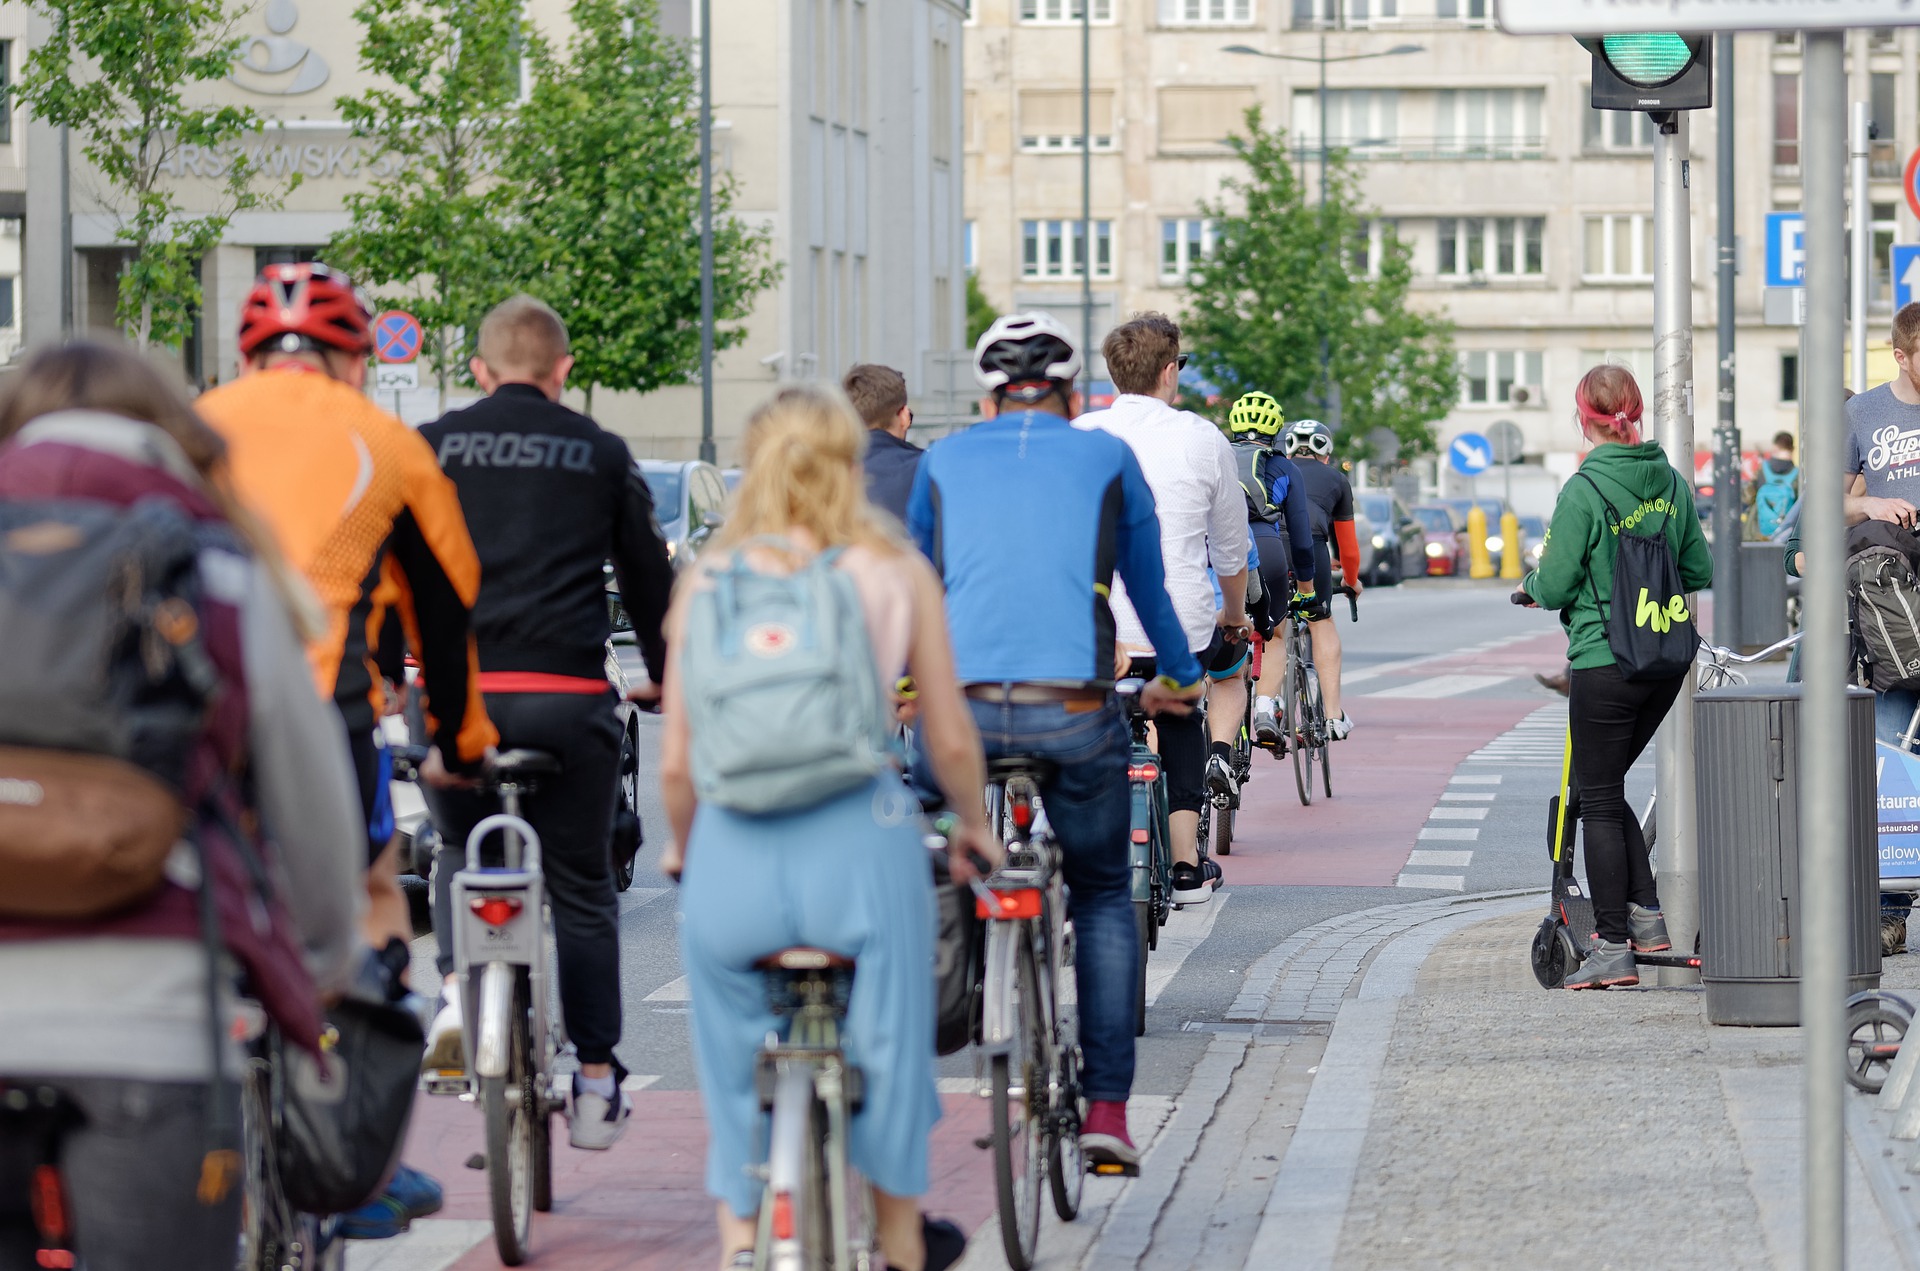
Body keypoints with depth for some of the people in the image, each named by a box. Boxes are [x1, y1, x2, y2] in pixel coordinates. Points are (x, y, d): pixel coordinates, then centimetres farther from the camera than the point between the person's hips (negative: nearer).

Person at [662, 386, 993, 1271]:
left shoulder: (708, 578, 6)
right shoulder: (896, 572, 4)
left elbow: (676, 762, 6)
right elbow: (951, 740, 7)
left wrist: (679, 847, 25)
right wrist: (972, 827, 26)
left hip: (733, 853, 1)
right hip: (857, 839, -1)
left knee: (732, 1055, 20)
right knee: (884, 1038, 18)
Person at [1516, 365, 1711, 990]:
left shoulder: (1584, 491, -15)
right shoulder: (1671, 482, 4)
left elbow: (1555, 588, -13)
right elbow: (1699, 571, 12)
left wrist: (1533, 583, 10)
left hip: (1606, 662, -6)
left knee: (1599, 800, 2)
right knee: (1606, 788, 21)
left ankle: (1613, 949, 1)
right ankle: (1646, 917, 17)